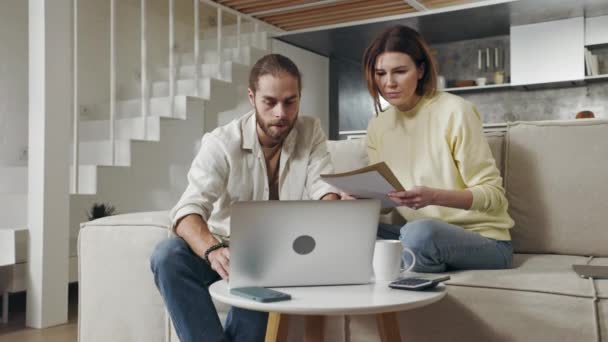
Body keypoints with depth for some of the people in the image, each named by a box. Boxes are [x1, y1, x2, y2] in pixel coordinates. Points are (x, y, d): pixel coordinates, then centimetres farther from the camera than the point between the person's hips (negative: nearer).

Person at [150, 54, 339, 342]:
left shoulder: (311, 132, -3)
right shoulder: (221, 143, -13)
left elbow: (325, 189, -12)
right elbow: (189, 209, -25)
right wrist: (213, 250, -47)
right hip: (226, 247, 0)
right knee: (167, 256, -29)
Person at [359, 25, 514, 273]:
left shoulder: (454, 111, -12)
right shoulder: (377, 127, 6)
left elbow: (493, 193, -13)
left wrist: (434, 197, -30)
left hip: (483, 240, -5)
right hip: (424, 236, 5)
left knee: (420, 232, -35)